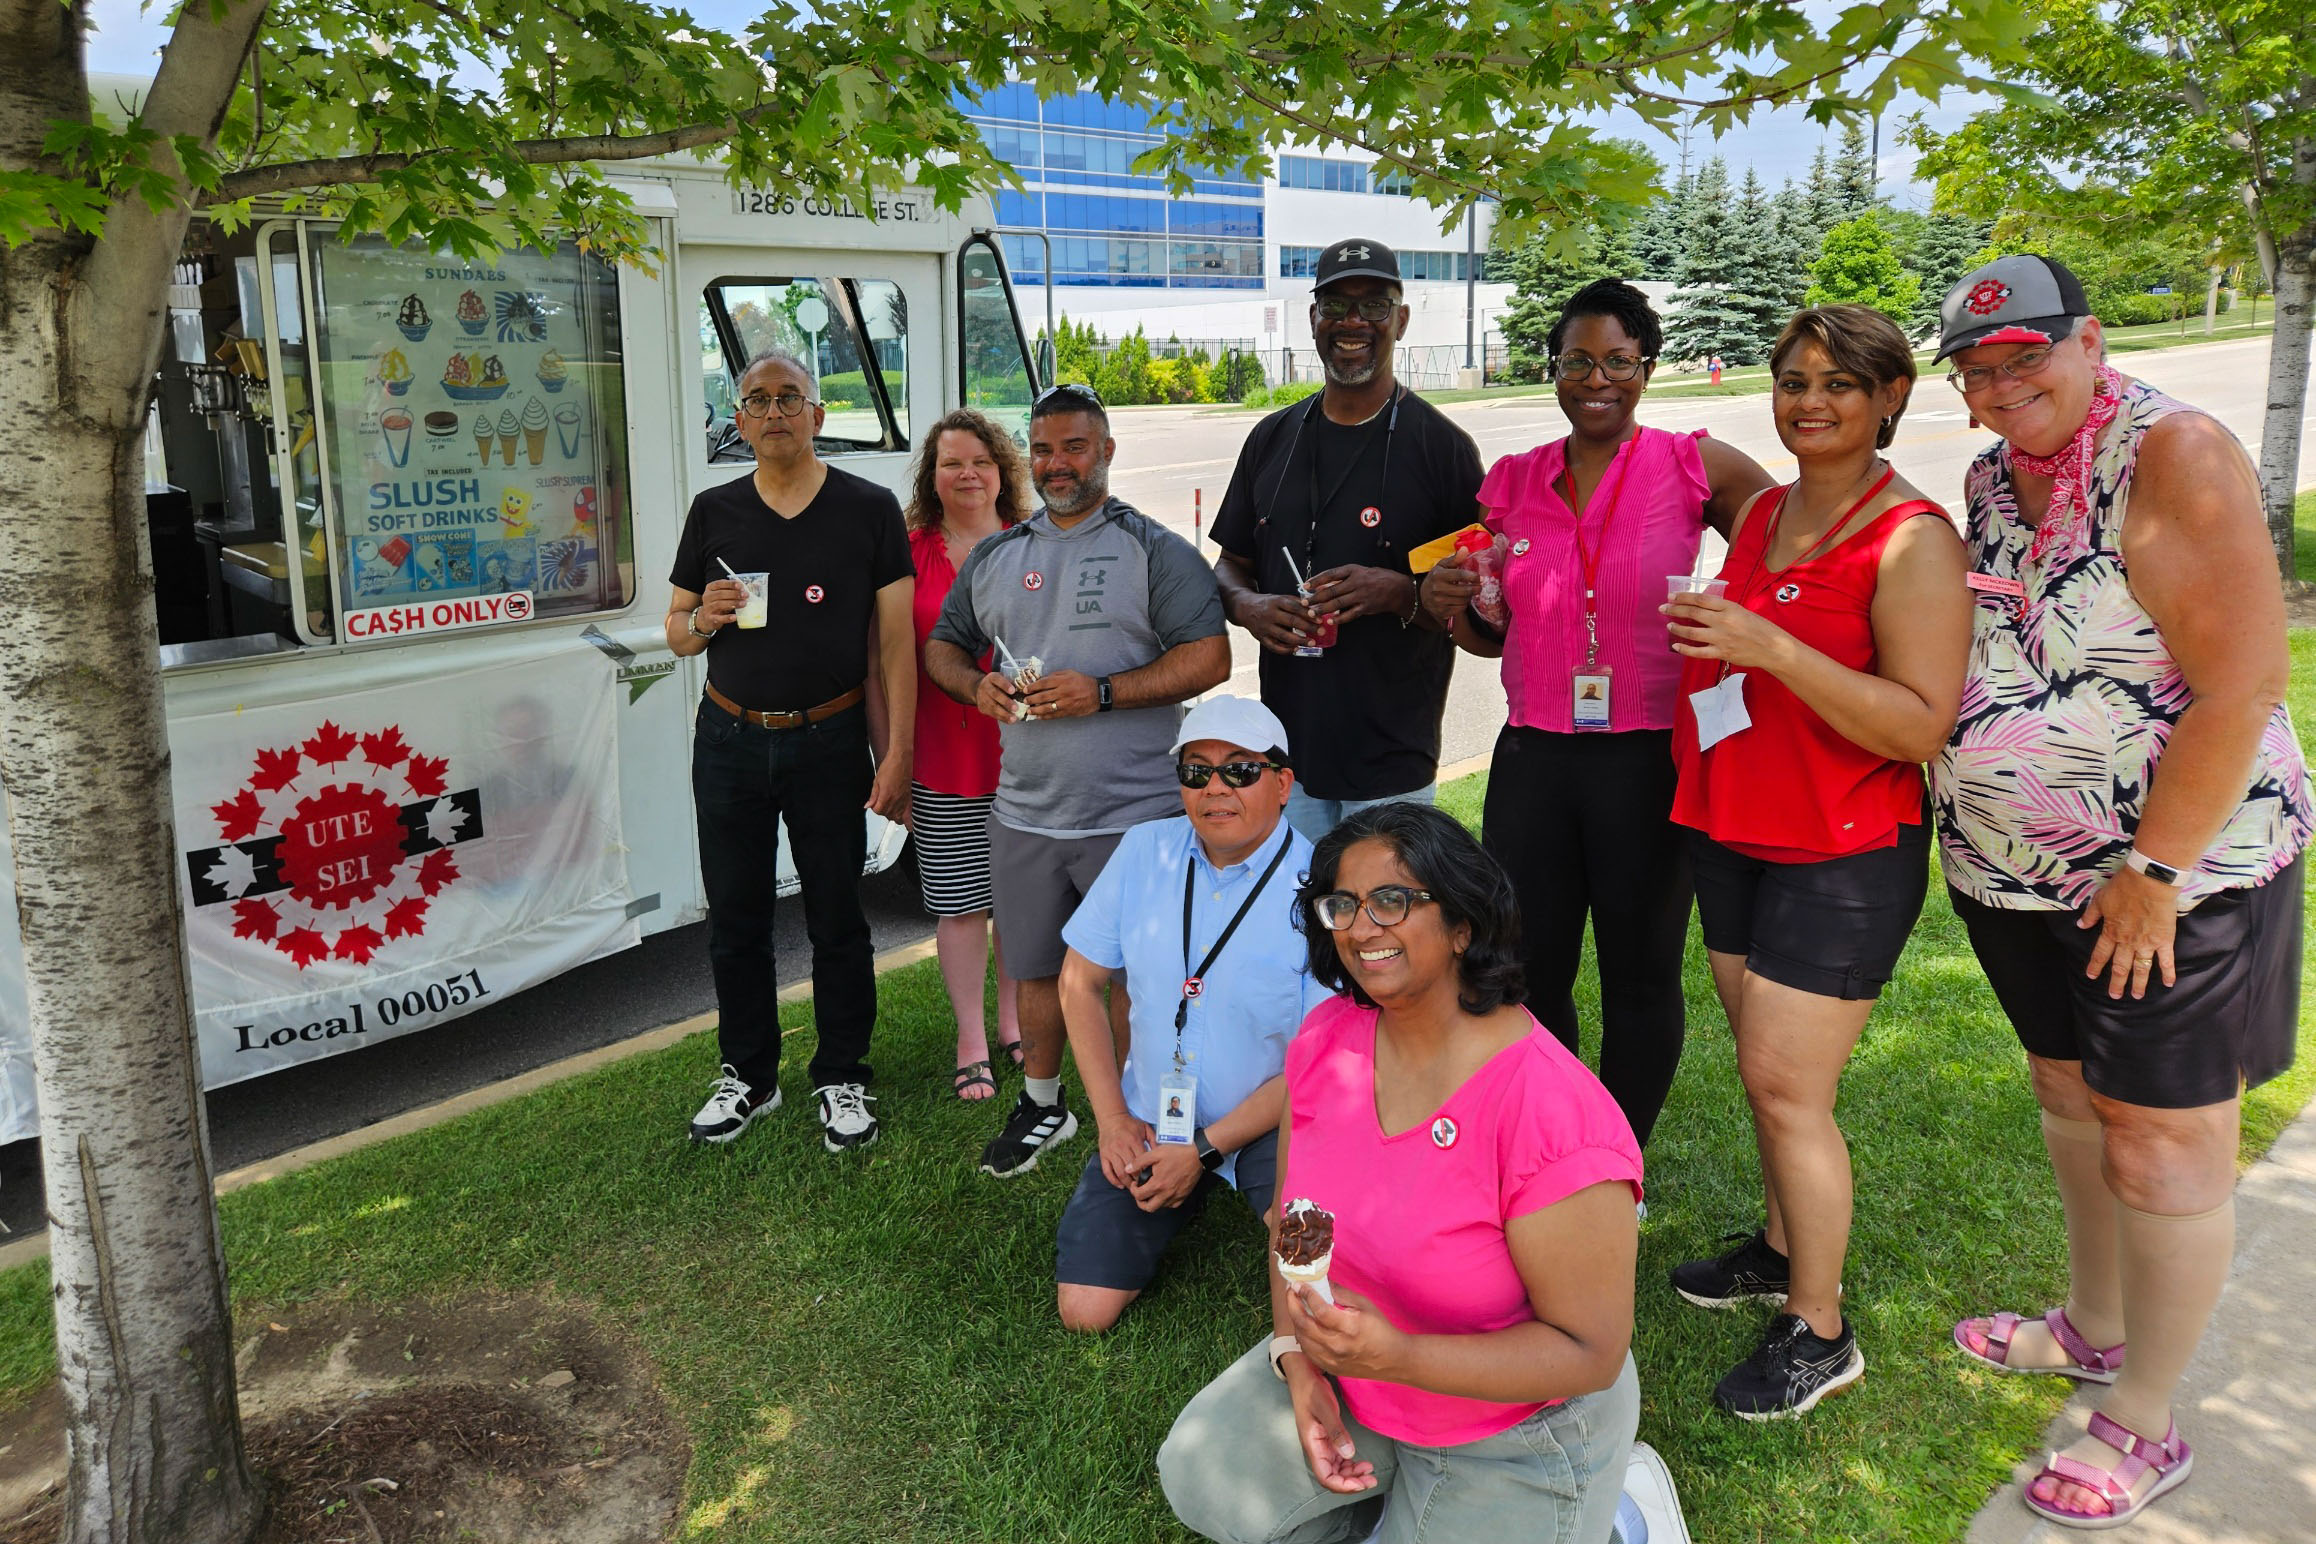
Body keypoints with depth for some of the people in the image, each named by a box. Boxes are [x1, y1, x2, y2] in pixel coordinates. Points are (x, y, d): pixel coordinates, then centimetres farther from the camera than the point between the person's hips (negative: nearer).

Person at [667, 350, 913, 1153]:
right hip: (730, 740, 3)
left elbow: (895, 640, -3)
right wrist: (703, 619, -12)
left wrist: (898, 752, -9)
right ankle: (747, 1075, 27)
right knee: (736, 918, 11)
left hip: (828, 741, -2)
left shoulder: (869, 508, -1)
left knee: (837, 919, 6)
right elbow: (677, 631, 12)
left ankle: (841, 1079, 21)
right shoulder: (714, 511, 7)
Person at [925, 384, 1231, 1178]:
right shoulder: (993, 556, 13)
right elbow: (941, 646, 21)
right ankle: (1041, 1103, 36)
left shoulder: (1155, 551, -3)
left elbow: (1209, 657, -11)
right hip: (1024, 810, 5)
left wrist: (1103, 691, -19)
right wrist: (977, 685, -2)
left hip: (1133, 813, -4)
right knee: (1037, 968, 16)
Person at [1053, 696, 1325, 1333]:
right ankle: (1185, 1204, 22)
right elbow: (1079, 981, 3)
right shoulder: (1144, 851, -4)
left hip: (1271, 1119, -3)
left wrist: (1205, 1151, -16)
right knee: (1086, 1309, -5)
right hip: (1150, 1121, 4)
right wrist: (1113, 1119, -3)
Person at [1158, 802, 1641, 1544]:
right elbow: (1293, 1213, 3)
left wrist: (1397, 1356, -36)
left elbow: (1590, 1351, -25)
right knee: (1200, 1481, -2)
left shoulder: (1554, 1115, -31)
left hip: (1512, 1425, -5)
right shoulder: (1328, 1035, -11)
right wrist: (1297, 1359, -12)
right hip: (1348, 1386, 6)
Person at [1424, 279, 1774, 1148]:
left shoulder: (1695, 468, -3)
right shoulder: (1513, 483, 8)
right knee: (1529, 972, 9)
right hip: (1532, 758, 3)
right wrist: (1451, 607, -4)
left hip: (1650, 760, -3)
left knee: (1640, 977, 10)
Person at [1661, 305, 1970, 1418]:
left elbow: (1921, 726, -21)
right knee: (1764, 1067, 15)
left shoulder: (1912, 539, -14)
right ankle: (1783, 1249, 33)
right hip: (1734, 833, 7)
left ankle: (1819, 1333, 10)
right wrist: (1704, 642, 6)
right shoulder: (1760, 515, 10)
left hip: (1843, 855, -7)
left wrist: (1767, 646, -28)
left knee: (1785, 1083, -6)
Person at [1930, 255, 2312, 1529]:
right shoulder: (1991, 478, 6)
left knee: (2161, 1149, 4)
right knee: (2068, 1098, 21)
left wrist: (2154, 869, -20)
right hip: (2019, 872, 8)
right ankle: (2092, 1329, 42)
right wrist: (1964, 810, 11)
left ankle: (2142, 1427, 21)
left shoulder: (2173, 456, -17)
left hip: (2173, 870, -7)